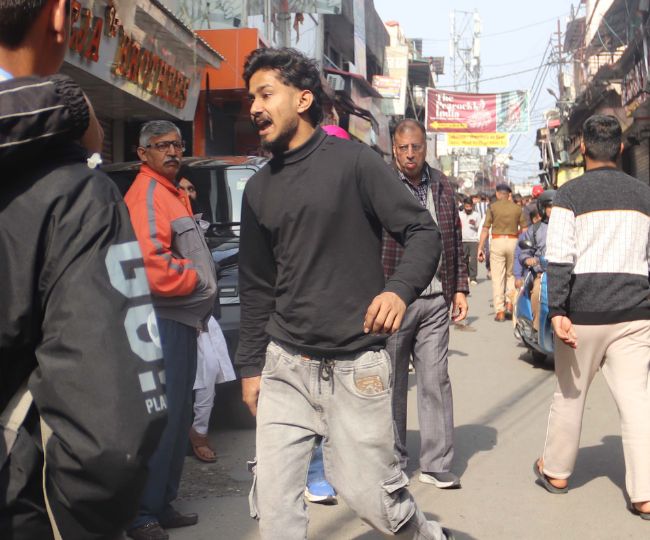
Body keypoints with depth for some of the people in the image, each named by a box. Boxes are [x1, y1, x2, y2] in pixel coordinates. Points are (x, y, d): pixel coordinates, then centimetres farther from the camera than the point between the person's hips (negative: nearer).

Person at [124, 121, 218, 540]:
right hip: (164, 320, -11)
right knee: (161, 420, -9)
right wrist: (195, 280, -10)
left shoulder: (173, 193, 20)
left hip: (182, 319, 11)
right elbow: (153, 267, -24)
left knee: (178, 419, 16)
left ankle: (163, 504, 27)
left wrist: (203, 288, 12)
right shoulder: (147, 194, -13)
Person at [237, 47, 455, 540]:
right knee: (273, 500, 0)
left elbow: (424, 232, -6)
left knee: (368, 492, 1)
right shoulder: (260, 188, 11)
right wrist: (251, 365, 14)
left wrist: (400, 290, -25)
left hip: (355, 365, -4)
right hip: (285, 366, 5)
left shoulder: (353, 161, -4)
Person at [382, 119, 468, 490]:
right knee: (393, 383, 7)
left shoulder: (442, 187, 11)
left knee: (436, 380, 2)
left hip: (435, 300, 3)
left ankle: (437, 464, 8)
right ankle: (393, 459, 20)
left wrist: (460, 289, 11)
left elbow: (456, 241, 16)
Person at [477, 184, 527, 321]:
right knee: (511, 274, 19)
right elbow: (523, 229, 5)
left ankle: (500, 311, -1)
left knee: (497, 278, 1)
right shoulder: (517, 208, 6)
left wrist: (480, 248, -3)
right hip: (513, 241, 2)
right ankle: (510, 302, 5)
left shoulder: (492, 207, 0)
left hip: (497, 241, -2)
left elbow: (485, 229, -4)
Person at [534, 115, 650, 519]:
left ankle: (556, 471, 28)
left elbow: (559, 258, -12)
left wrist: (558, 311, -13)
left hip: (585, 311, -2)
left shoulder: (571, 194, -3)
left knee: (571, 393, 13)